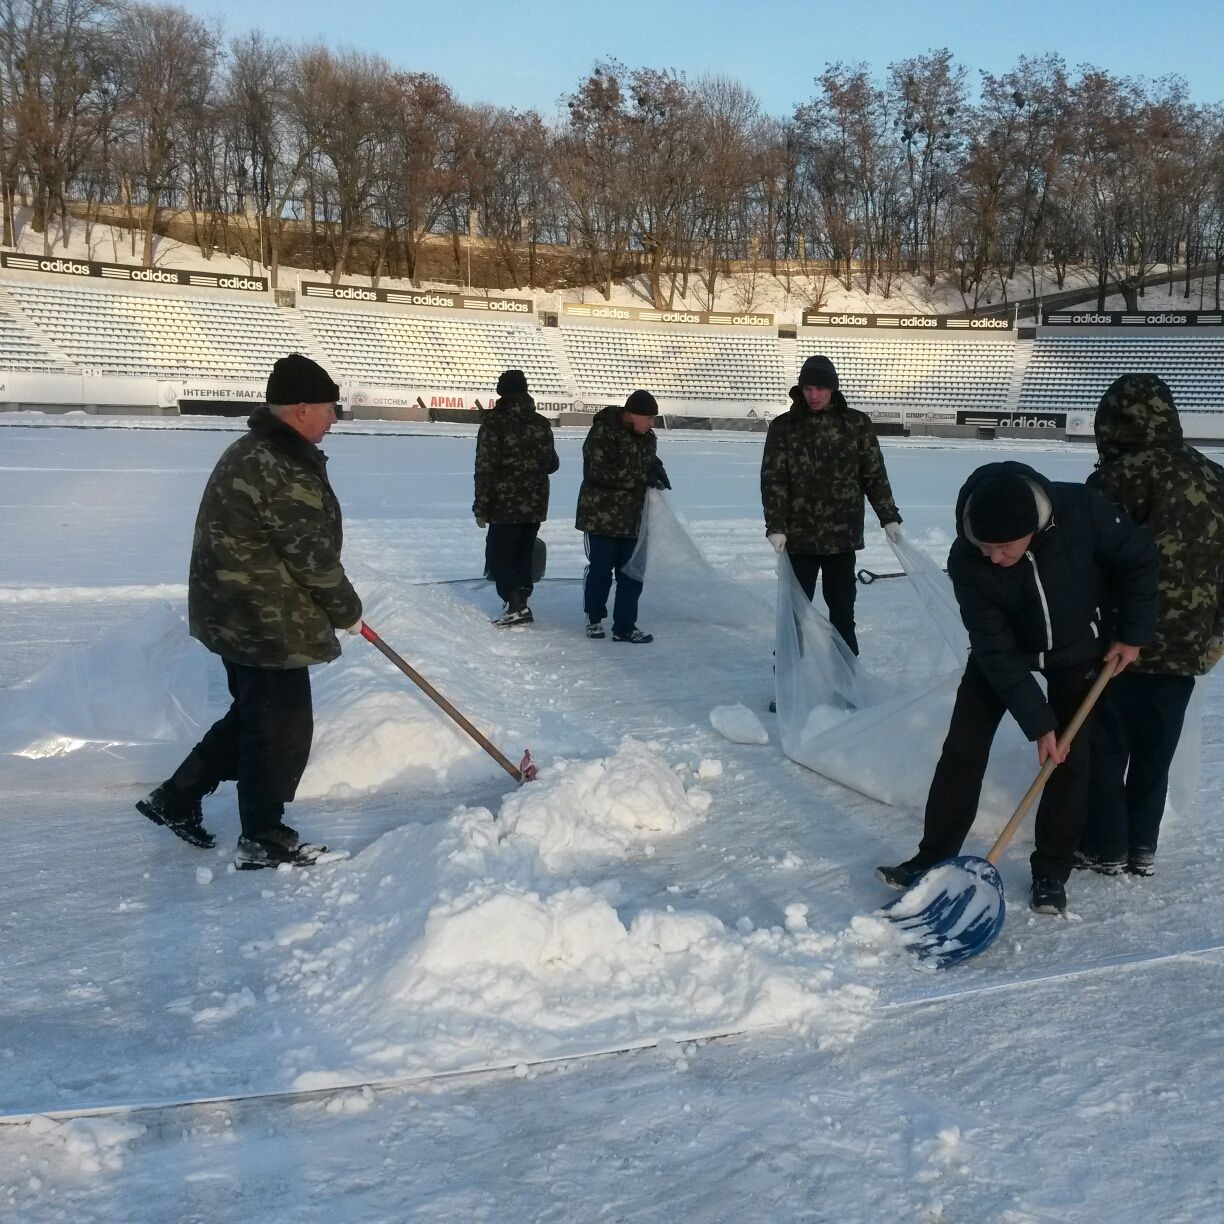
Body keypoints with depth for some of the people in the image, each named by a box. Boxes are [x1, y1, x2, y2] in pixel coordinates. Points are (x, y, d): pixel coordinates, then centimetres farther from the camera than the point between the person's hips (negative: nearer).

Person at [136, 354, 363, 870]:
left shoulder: (252, 451, 11)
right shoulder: (285, 472, -24)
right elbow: (314, 556, -20)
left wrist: (335, 605, 20)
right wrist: (347, 611, -4)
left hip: (238, 613, 11)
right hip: (267, 625, -11)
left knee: (252, 716, 23)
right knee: (282, 729, 2)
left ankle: (176, 798, 31)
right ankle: (262, 840, 16)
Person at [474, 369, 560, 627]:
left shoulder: (494, 422, -11)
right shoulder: (541, 424, 6)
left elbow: (486, 468, -14)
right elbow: (552, 463, 17)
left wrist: (481, 507, -9)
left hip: (506, 506, -6)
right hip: (536, 505, 6)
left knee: (498, 555, 1)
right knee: (523, 555, 15)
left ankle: (517, 605, -12)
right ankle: (520, 604, 17)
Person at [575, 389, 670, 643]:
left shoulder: (647, 438, 9)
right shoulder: (603, 432, -15)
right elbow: (601, 471, -23)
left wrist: (658, 471, 2)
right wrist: (642, 478, -22)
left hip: (633, 517, 7)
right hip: (601, 515, -6)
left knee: (631, 574, 5)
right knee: (600, 570, 4)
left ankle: (624, 626, 11)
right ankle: (594, 618, 23)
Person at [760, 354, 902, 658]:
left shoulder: (856, 423, 2)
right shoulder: (784, 427, 0)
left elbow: (875, 474, 7)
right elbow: (773, 480, -3)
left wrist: (889, 517, 3)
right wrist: (775, 527, -11)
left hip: (842, 534, 0)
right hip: (799, 535, 0)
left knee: (842, 609, 8)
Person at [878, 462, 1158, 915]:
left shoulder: (1082, 510, -33)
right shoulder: (965, 561, -31)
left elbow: (1138, 560, -13)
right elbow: (996, 652, -26)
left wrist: (1133, 635, -9)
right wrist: (1038, 723, -28)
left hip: (1078, 649, 0)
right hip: (1003, 649, 0)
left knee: (1071, 757, 0)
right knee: (962, 749, -5)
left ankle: (1051, 872, 12)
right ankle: (933, 859, 5)